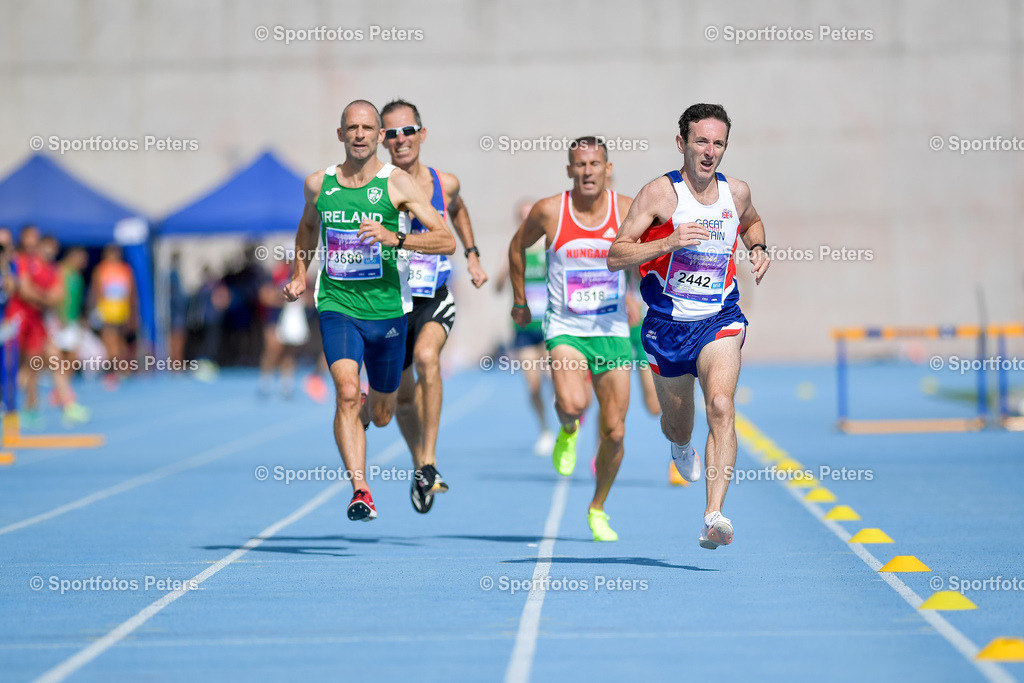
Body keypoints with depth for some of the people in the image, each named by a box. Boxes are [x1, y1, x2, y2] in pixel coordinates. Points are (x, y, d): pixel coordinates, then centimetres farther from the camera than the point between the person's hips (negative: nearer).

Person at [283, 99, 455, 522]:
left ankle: (365, 411, 52)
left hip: (387, 309, 0)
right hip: (337, 307, 0)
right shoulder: (318, 184, 4)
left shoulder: (398, 184, -6)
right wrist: (299, 274, 16)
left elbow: (447, 241, -10)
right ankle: (360, 491, -23)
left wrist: (395, 238, -23)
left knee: (381, 415, 13)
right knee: (347, 392, -23)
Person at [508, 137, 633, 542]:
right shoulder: (548, 212, -6)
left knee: (615, 432, 3)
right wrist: (519, 301, 17)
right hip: (565, 330, -2)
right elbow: (518, 247, 13)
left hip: (612, 332, 2)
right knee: (573, 403, -29)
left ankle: (598, 509, 27)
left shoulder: (628, 211, -5)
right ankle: (567, 431, 9)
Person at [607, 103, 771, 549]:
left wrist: (758, 250, 6)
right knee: (678, 426, 15)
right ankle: (681, 446, 56)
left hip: (720, 320, 1)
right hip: (667, 324, -1)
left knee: (721, 407, -24)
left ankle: (713, 517, -32)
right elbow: (615, 256, -14)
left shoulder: (737, 192, 3)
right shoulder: (660, 194, -10)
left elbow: (750, 223, 28)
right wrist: (670, 242, -27)